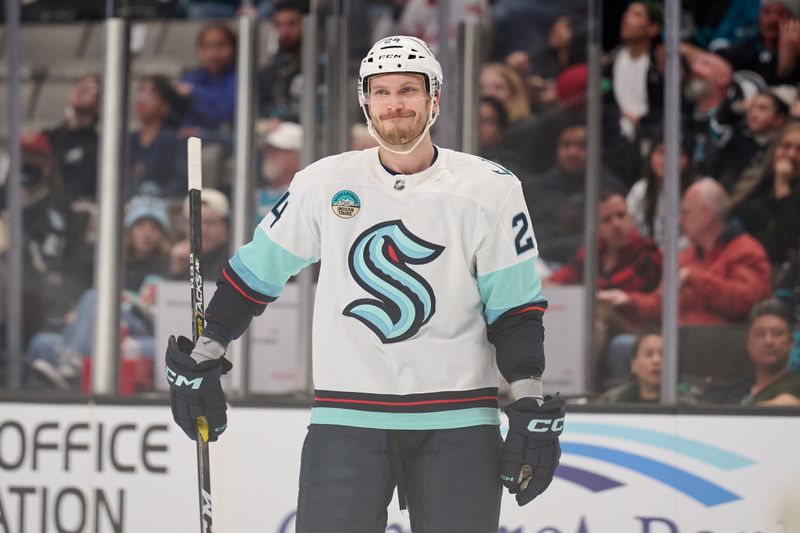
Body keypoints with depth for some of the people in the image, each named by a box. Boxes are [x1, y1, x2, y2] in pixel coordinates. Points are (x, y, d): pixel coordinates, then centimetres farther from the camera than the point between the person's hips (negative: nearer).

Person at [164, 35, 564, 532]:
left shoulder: (489, 189, -1)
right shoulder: (324, 184, 1)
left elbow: (516, 308, 1)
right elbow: (256, 271, 12)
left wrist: (533, 407, -5)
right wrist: (203, 358, 12)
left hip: (456, 423, 0)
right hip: (346, 416, 0)